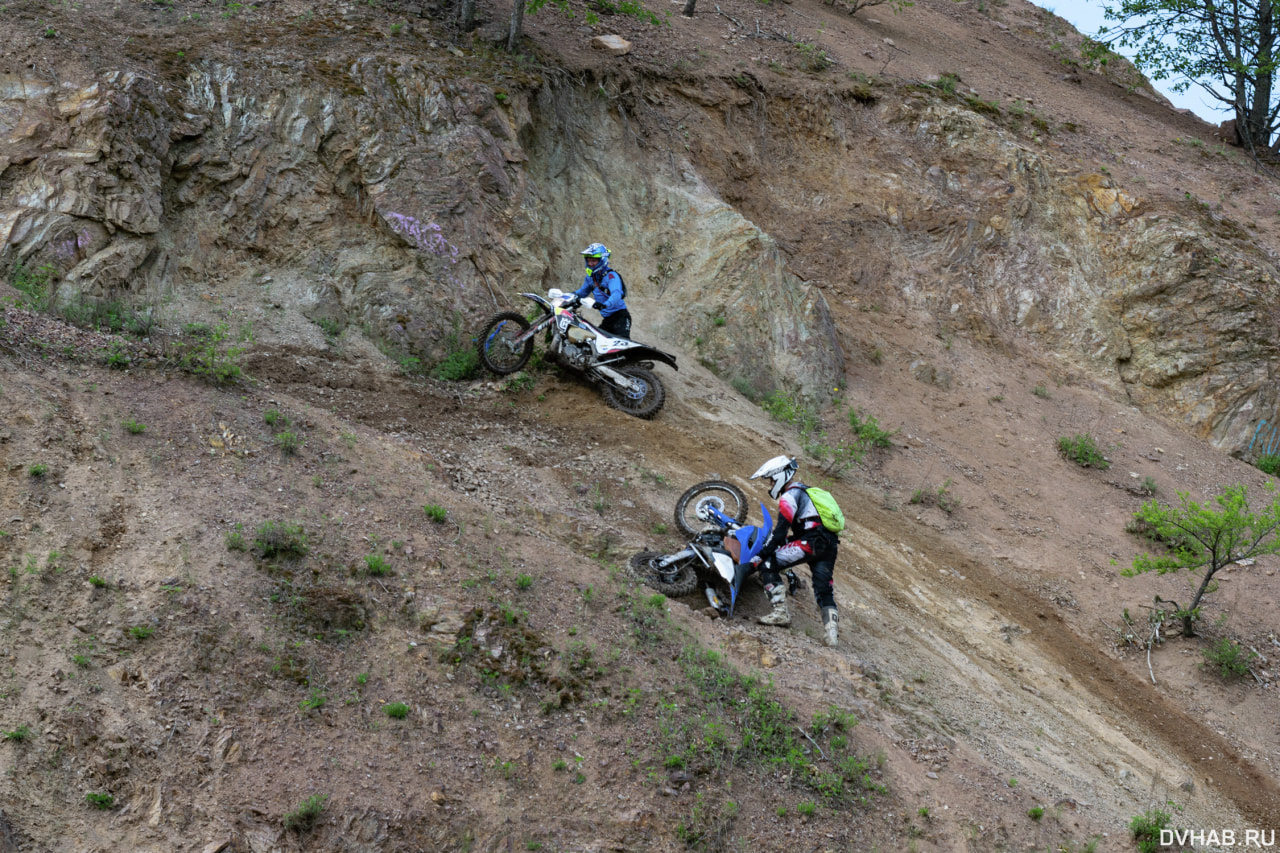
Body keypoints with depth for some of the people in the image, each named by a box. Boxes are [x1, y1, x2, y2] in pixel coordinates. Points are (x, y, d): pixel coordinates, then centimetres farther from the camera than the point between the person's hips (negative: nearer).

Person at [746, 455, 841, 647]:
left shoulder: (790, 495, -1)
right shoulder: (806, 491, 30)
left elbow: (781, 530, -10)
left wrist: (762, 555, -8)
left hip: (812, 542, -9)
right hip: (830, 544, 9)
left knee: (767, 564, -6)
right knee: (824, 590, 8)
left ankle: (780, 611, -11)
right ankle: (832, 632, -4)